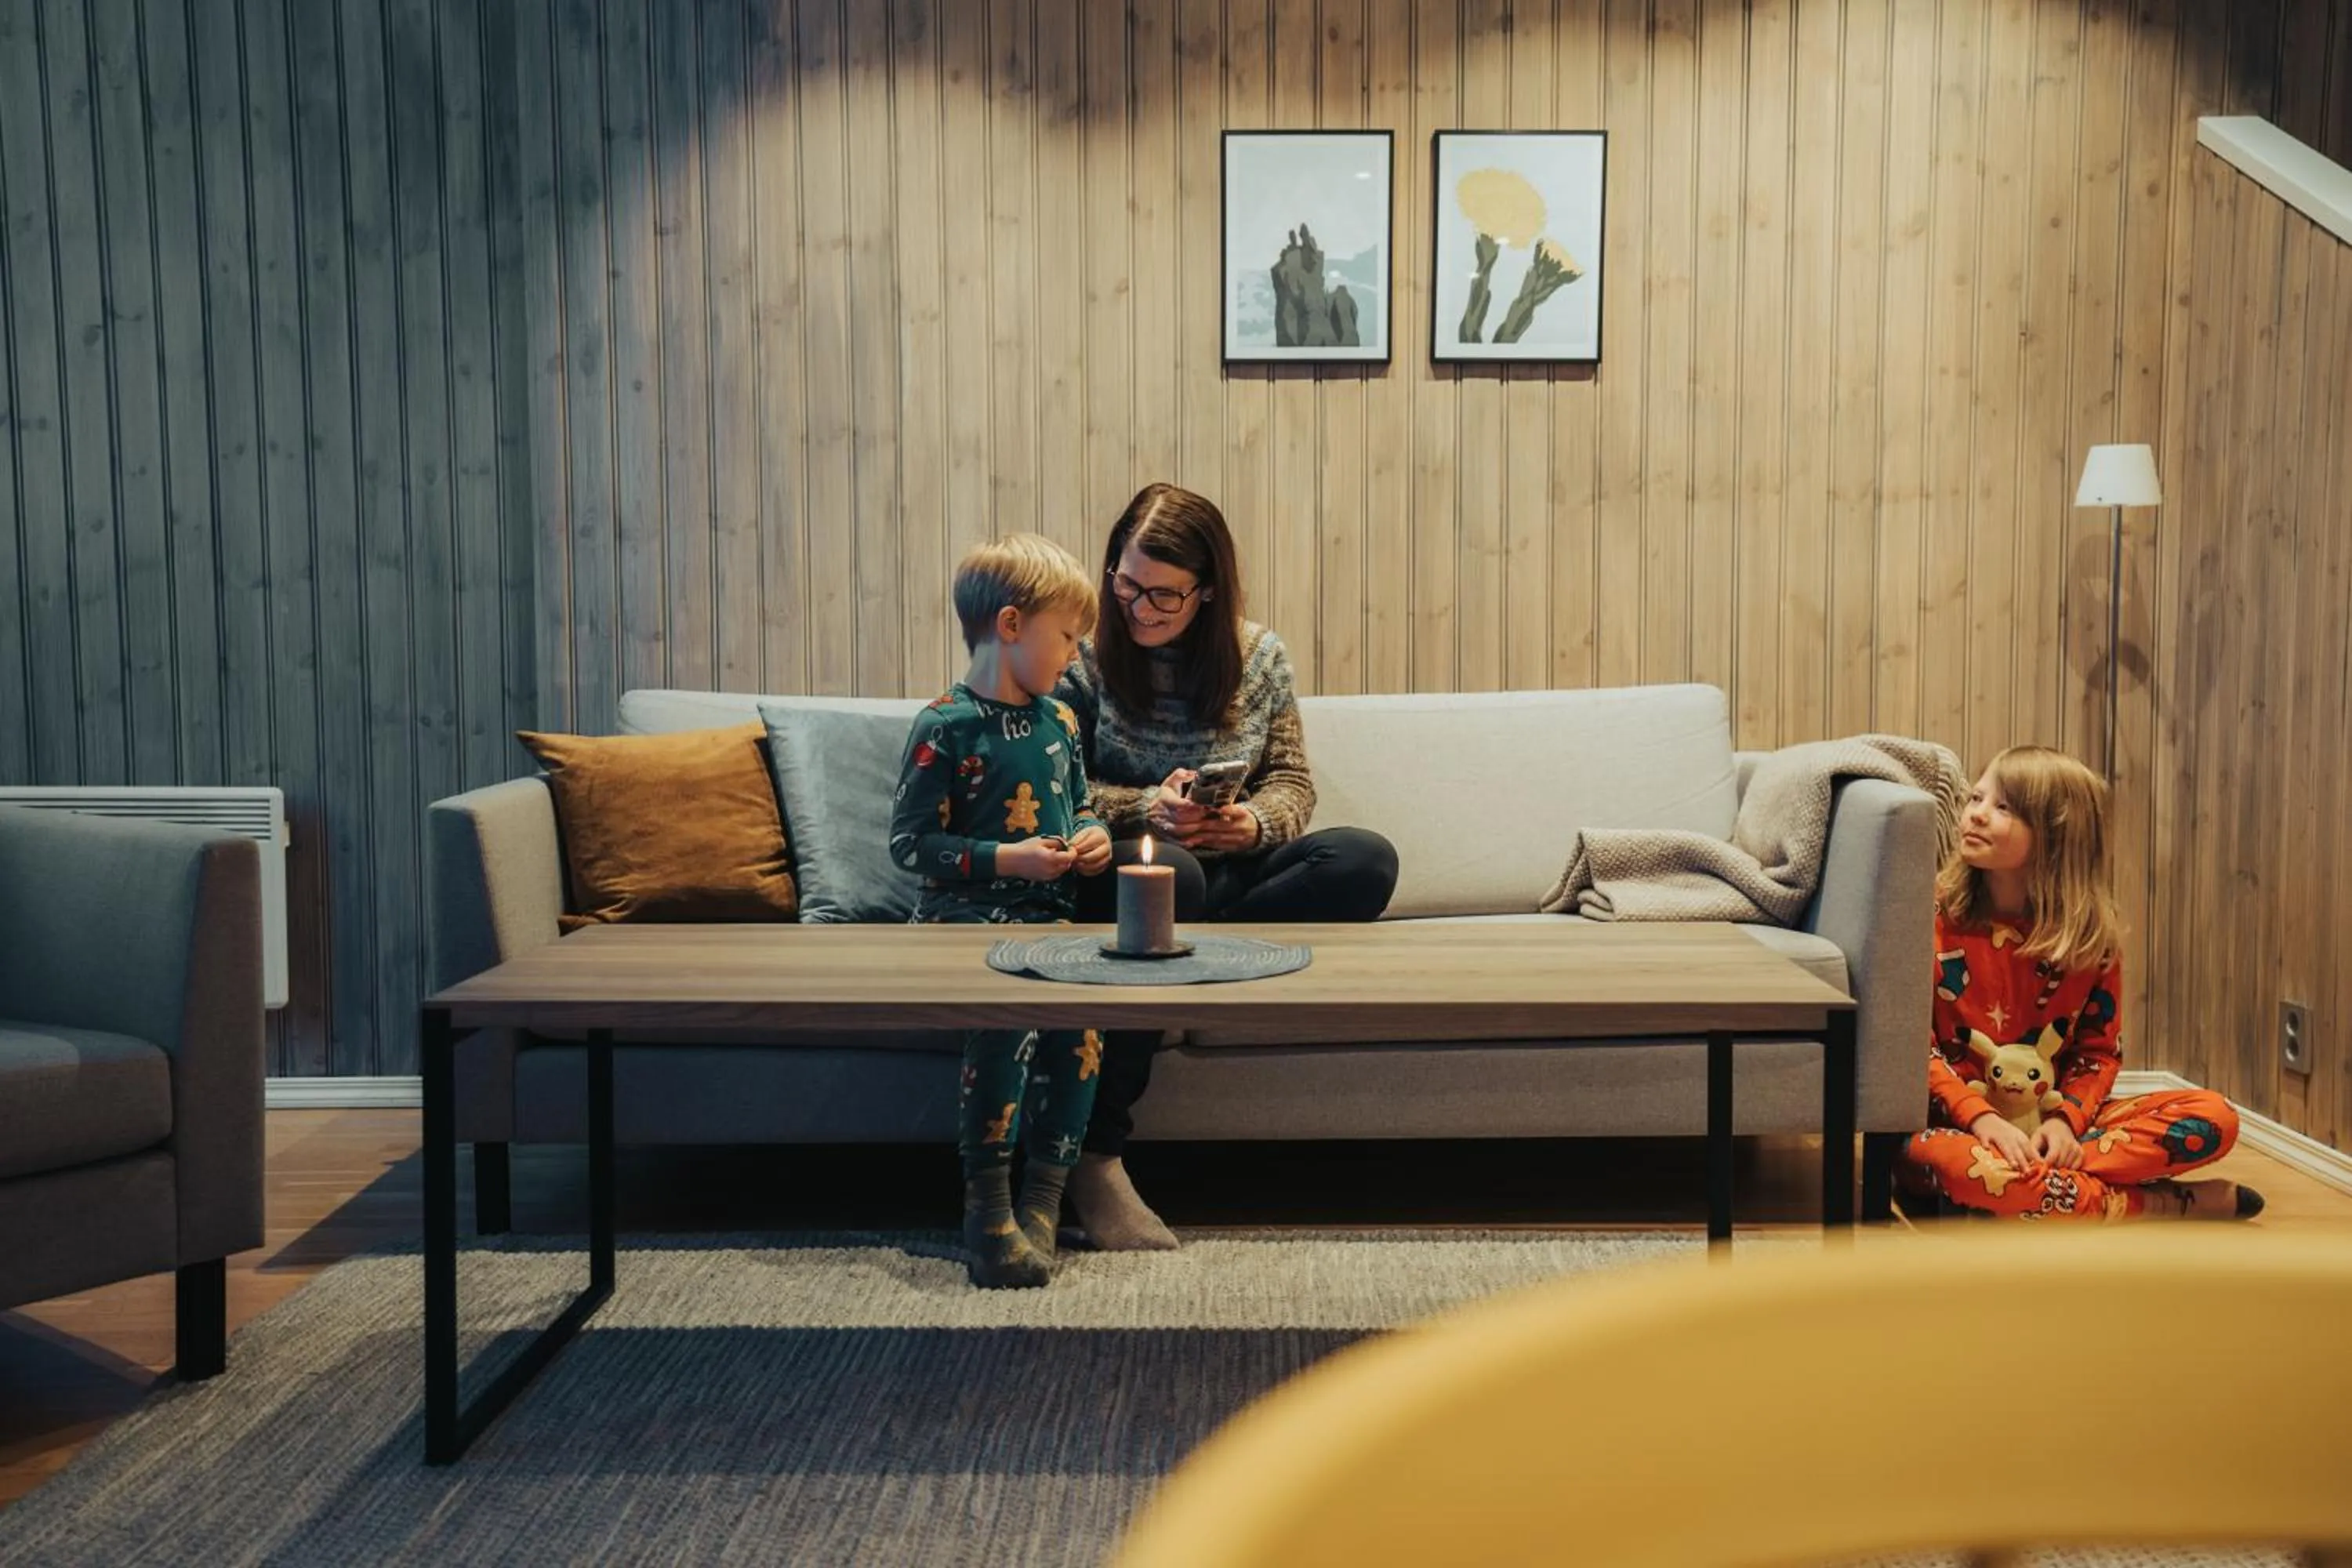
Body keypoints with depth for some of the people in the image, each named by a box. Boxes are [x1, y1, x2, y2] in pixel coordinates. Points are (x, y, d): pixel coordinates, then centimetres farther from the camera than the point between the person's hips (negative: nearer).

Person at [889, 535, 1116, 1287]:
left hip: (1048, 911, 6)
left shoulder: (1058, 721, 14)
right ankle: (986, 1208, -20)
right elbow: (909, 842, -9)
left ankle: (1043, 1197, -12)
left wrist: (1092, 834, 5)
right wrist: (1006, 860, -16)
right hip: (966, 910, -6)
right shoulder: (945, 729, -7)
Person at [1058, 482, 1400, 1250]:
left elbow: (1293, 781, 9)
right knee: (1168, 872, -41)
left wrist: (1255, 823, -14)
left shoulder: (1259, 656, 7)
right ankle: (1096, 1158, -37)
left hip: (1231, 873, 3)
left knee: (1368, 860, -21)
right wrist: (1144, 808, -21)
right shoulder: (1083, 657, -2)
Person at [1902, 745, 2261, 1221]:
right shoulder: (1935, 916, -7)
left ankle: (2028, 1185, -22)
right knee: (1951, 1162, -40)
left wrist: (2063, 1119, -16)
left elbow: (2100, 1051, 4)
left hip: (2049, 1123, 3)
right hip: (1954, 1121, -3)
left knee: (2213, 1117, -13)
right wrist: (1981, 1117, -24)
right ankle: (2154, 1207, -19)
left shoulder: (2092, 936, 1)